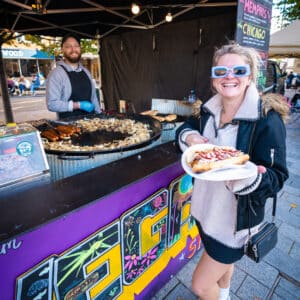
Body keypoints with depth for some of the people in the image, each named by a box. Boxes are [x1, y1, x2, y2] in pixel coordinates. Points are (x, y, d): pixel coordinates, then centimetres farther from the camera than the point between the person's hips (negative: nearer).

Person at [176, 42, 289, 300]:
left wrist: (249, 177, -41)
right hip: (205, 207, 6)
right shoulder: (210, 110, -3)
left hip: (237, 218, -5)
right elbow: (187, 126, 12)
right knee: (222, 259, 32)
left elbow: (276, 178, -19)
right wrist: (189, 136, -12)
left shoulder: (267, 119, -21)